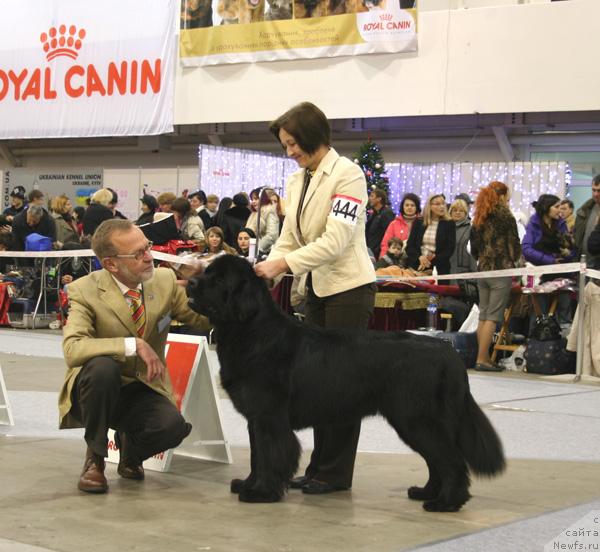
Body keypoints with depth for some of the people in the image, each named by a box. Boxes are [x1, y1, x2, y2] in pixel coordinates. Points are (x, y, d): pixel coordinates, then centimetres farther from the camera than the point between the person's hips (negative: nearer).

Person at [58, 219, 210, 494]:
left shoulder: (165, 280, -4)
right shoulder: (85, 291, -16)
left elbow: (203, 317, 4)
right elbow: (72, 349, -30)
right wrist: (133, 345, -35)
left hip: (144, 389, 3)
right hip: (96, 389, -3)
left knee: (173, 426, -29)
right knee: (103, 367, -38)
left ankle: (130, 443, 10)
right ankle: (94, 458, -12)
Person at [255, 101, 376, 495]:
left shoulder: (347, 174, -14)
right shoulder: (298, 181, 10)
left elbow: (335, 241, -23)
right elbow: (289, 239, 10)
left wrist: (283, 264, -27)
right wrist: (265, 269, -7)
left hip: (348, 287, -8)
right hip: (316, 289, 8)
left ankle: (336, 473, 4)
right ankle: (320, 466, 16)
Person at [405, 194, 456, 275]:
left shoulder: (449, 224, 5)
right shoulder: (418, 222, 10)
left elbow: (450, 249, -1)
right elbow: (409, 246, 6)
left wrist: (432, 262, -13)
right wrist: (419, 257, -14)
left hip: (440, 270, -2)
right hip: (417, 268, 2)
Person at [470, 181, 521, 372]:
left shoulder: (478, 219, 10)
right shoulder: (506, 217, -7)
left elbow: (474, 249, 12)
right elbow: (514, 246, -4)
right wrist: (514, 260, 15)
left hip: (482, 270, 6)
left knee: (483, 316, 9)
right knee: (493, 317, -6)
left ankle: (484, 357, 11)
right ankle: (482, 359, -10)